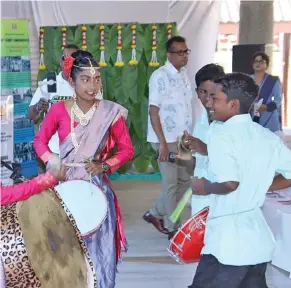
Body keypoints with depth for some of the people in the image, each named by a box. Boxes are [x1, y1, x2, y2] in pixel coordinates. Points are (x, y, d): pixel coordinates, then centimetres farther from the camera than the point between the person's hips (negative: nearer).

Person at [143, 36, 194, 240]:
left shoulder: (184, 75, 10)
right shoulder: (160, 76, -14)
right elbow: (154, 111, -16)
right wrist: (162, 142, -20)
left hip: (183, 138, 8)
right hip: (167, 139, -8)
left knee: (185, 180, 14)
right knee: (171, 184, 1)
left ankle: (155, 213, 28)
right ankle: (174, 228, 14)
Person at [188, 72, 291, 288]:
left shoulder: (222, 136, -15)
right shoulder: (268, 137, 6)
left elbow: (229, 182, -29)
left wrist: (205, 187, -9)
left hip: (227, 243, -7)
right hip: (260, 241, 7)